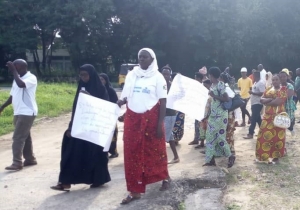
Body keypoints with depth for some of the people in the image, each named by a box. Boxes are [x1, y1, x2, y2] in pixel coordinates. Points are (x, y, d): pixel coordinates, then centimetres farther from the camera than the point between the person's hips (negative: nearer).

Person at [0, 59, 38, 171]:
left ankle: (17, 163, -9)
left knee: (18, 137, -11)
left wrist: (14, 71, -23)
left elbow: (21, 84, -33)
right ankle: (30, 159, 23)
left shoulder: (31, 78, -12)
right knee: (24, 137, 13)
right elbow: (13, 95, 20)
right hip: (18, 113, 9)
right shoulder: (18, 78, 15)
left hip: (27, 113, -9)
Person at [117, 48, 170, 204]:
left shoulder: (157, 77, -3)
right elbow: (126, 96, 12)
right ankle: (135, 191, 12)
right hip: (132, 118, 4)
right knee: (132, 153, 4)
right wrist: (122, 101, -12)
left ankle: (165, 177, 37)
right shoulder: (131, 75, 8)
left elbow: (163, 102, -5)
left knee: (155, 150, 10)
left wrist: (160, 123, -11)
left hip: (151, 118, -3)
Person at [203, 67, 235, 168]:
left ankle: (230, 156, 12)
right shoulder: (213, 85, 12)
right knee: (210, 136, 6)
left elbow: (226, 99, -19)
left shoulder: (220, 85, -14)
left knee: (220, 137, -4)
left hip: (220, 115, -9)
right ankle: (211, 159, 11)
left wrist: (214, 96, -19)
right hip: (213, 115, 9)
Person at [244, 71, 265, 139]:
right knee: (258, 118, 14)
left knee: (253, 119, -8)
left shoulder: (261, 83, -15)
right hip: (254, 103, 10)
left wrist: (253, 93, -21)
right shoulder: (255, 83, 16)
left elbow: (262, 93, -22)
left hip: (257, 104, -10)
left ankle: (250, 134, -7)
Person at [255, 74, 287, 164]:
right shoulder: (268, 90, 12)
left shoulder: (283, 90, -6)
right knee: (264, 135, 3)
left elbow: (278, 102, -20)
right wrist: (271, 99, -14)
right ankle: (264, 155, 14)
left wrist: (267, 102, -9)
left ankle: (275, 156, 11)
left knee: (276, 136, 1)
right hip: (267, 116, 5)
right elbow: (261, 100, 3)